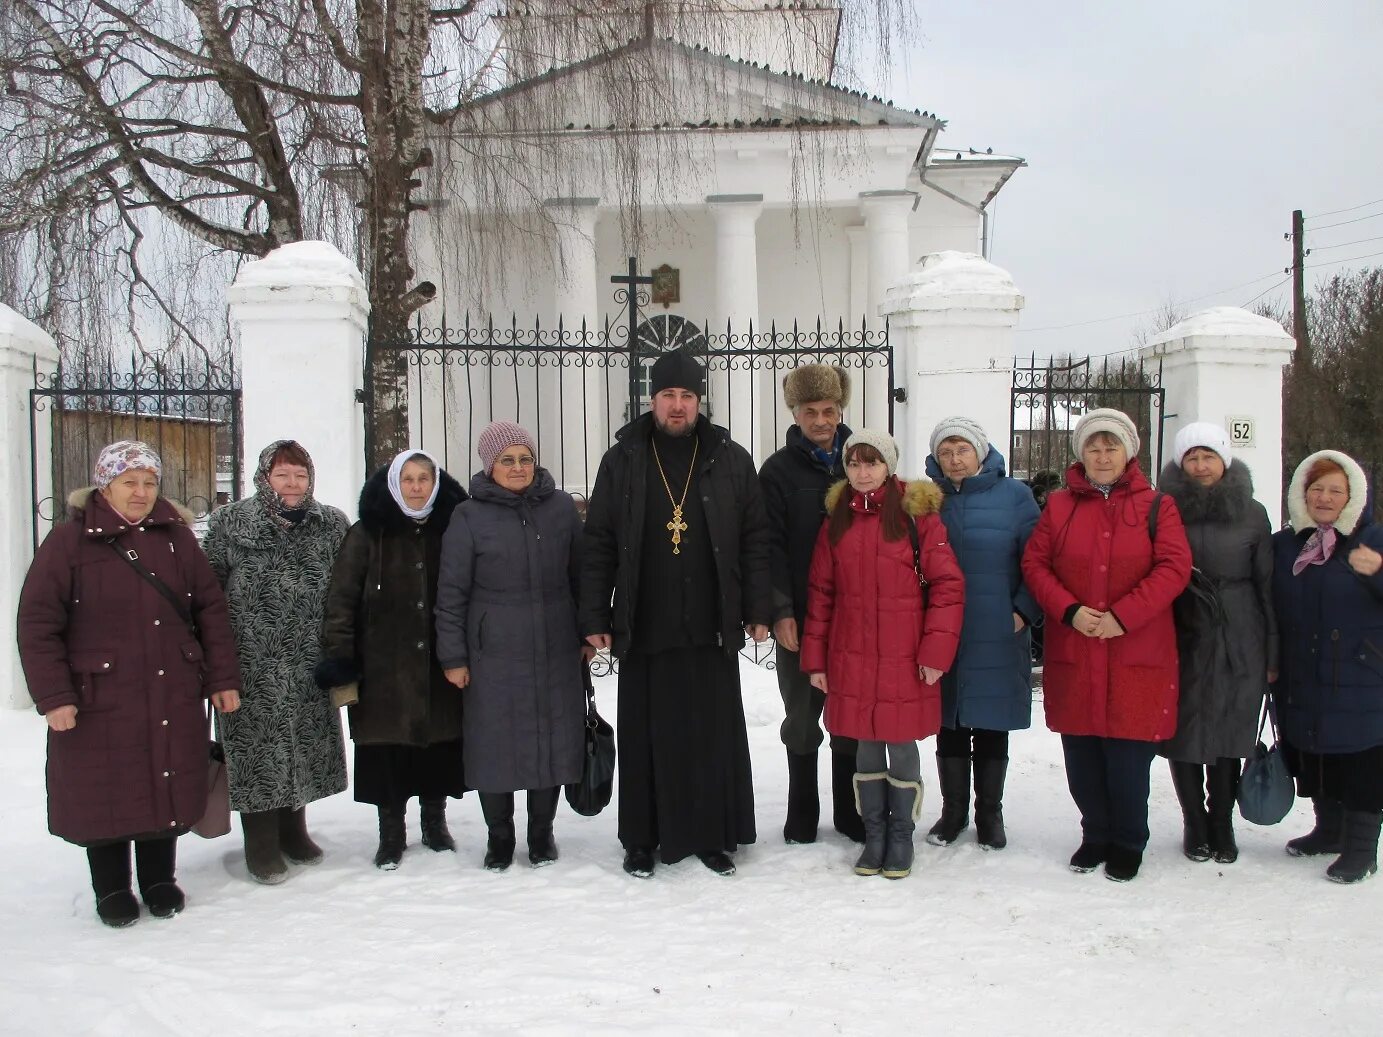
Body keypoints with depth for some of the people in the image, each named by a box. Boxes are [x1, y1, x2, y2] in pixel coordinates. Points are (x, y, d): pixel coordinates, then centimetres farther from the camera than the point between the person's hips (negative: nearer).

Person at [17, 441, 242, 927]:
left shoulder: (176, 536, 7)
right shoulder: (69, 540, -4)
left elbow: (210, 608, 8)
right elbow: (37, 623, -6)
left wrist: (222, 678, 5)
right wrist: (53, 696, -12)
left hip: (173, 698, 3)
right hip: (100, 701, -3)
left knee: (167, 787, 10)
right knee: (105, 795, 6)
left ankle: (160, 879, 29)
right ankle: (111, 890, 25)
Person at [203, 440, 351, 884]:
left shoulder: (332, 524, 5)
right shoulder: (231, 522, -1)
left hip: (309, 664, 3)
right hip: (253, 664, -3)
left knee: (306, 745, 12)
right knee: (258, 748, 2)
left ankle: (294, 830, 29)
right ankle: (261, 846, 14)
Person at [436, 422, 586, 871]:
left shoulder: (562, 507, 5)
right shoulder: (469, 517, -2)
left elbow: (580, 574, 12)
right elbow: (451, 592, -1)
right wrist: (453, 656, -3)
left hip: (556, 652, 2)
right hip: (494, 654, -2)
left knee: (553, 740, 8)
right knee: (495, 744, 4)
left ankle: (542, 831, 26)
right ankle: (499, 836, 23)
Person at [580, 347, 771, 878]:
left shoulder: (732, 460, 5)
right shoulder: (622, 460, 4)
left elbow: (755, 541, 5)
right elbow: (598, 544, 3)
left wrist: (757, 611, -1)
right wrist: (595, 617, -2)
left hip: (712, 629, 1)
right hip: (644, 629, 0)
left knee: (715, 738, 6)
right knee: (647, 738, 6)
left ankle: (714, 836, 19)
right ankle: (643, 839, 19)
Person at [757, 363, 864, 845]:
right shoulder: (780, 470, -1)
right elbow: (771, 547, -6)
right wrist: (781, 611, -14)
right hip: (800, 618, -2)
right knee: (803, 718, 8)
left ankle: (850, 813, 24)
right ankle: (802, 817, 21)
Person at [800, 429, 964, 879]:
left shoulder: (918, 516, -5)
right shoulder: (836, 521, 8)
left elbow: (948, 584, -6)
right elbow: (820, 592, 9)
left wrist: (936, 649, -11)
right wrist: (815, 657, 6)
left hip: (905, 661, -3)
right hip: (852, 661, 3)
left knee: (902, 748, 5)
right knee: (866, 750, 11)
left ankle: (901, 837, 22)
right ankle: (873, 835, 25)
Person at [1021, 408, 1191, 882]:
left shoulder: (1156, 506, 3)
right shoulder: (1059, 505, 8)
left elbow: (1174, 567, -6)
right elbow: (1033, 564, 4)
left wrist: (1122, 616, -15)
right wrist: (1068, 610, -12)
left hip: (1137, 656, -2)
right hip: (1072, 653, 2)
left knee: (1128, 757, 2)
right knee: (1081, 756, 8)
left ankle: (1127, 843, 21)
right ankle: (1095, 835, 27)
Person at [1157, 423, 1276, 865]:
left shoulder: (1252, 514, 4)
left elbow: (1267, 584, 6)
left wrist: (1273, 652, 3)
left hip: (1239, 644, 1)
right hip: (1183, 640, 0)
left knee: (1230, 734, 6)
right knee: (1185, 733, 4)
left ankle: (1222, 824, 22)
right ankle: (1195, 824, 21)